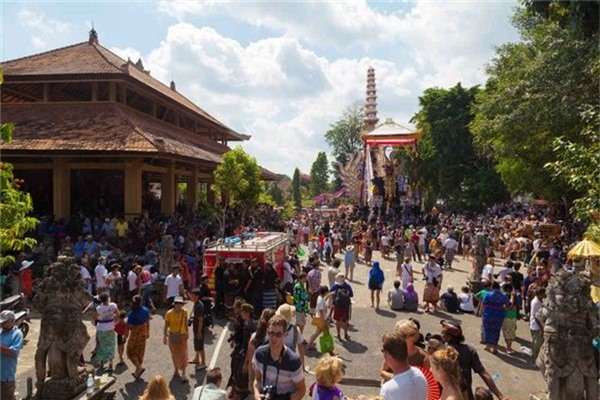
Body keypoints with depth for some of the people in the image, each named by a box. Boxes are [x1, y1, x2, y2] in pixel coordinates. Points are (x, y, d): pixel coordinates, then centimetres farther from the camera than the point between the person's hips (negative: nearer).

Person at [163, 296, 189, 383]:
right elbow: (166, 325, -8)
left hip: (182, 336, 1)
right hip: (173, 336, -1)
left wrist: (186, 333, 10)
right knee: (175, 355, 14)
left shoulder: (184, 312, -8)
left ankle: (183, 374, 2)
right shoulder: (169, 313, -14)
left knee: (183, 355, -3)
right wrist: (165, 336, -9)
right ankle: (176, 371, 33)